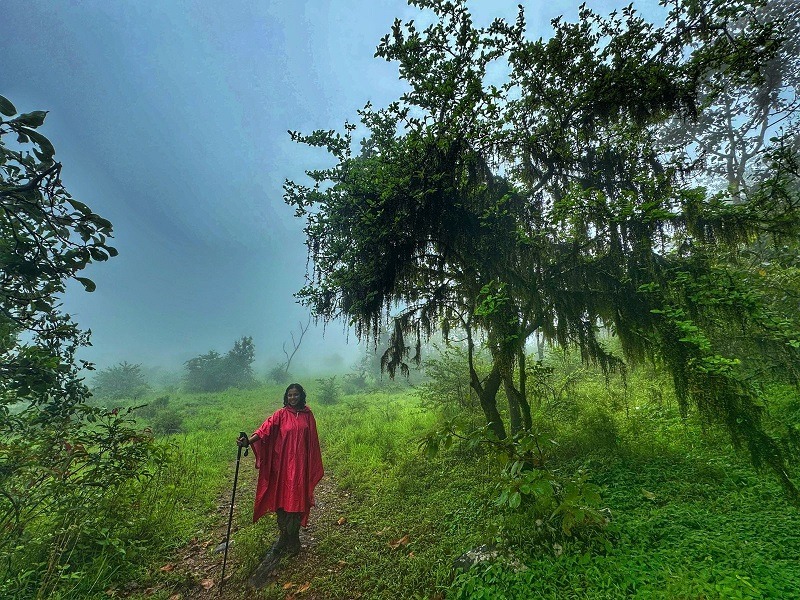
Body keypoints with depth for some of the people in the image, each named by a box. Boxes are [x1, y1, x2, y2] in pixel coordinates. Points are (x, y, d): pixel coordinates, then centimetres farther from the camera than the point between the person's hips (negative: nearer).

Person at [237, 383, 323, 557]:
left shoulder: (307, 415, 2)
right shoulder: (281, 414, -2)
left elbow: (313, 441, 8)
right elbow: (265, 429, -18)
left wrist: (314, 465, 10)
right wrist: (249, 441, -35)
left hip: (301, 464, 1)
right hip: (283, 464, -1)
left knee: (297, 499, 5)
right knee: (282, 498, 6)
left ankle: (291, 540, 22)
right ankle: (285, 537, 25)